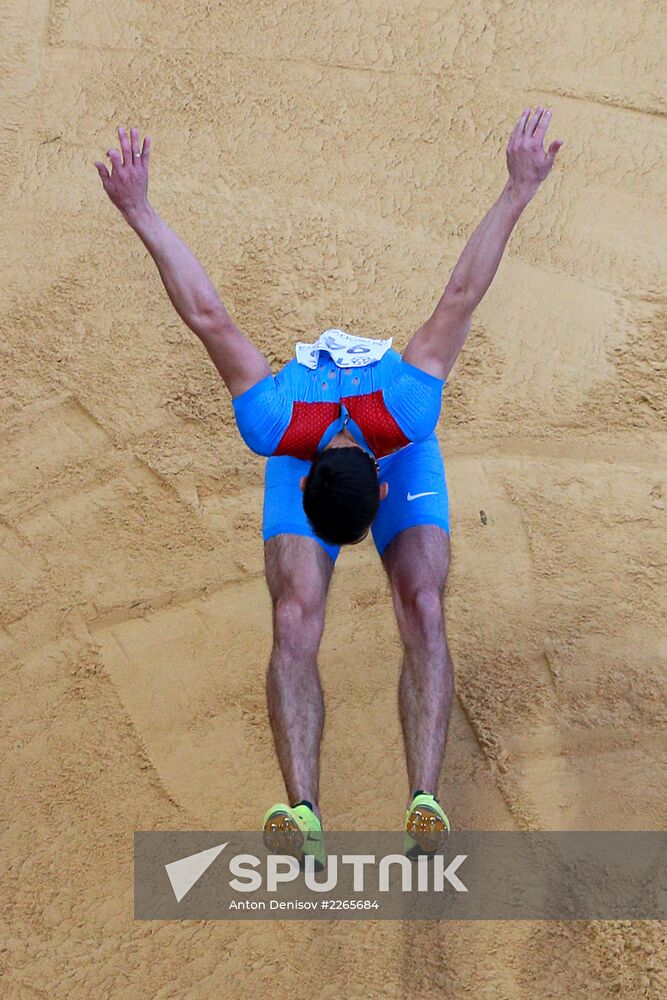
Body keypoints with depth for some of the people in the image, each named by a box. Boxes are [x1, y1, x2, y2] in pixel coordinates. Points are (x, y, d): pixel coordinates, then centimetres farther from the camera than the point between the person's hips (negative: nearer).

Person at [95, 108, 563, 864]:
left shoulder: (406, 410, -45)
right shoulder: (278, 426, -42)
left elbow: (458, 302, -39)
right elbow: (209, 319, -34)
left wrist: (517, 193, -37)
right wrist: (140, 213, -31)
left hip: (403, 462, 0)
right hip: (305, 463, 0)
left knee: (422, 611, -23)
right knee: (294, 623, -22)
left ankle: (424, 804, -28)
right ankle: (303, 815, -29)